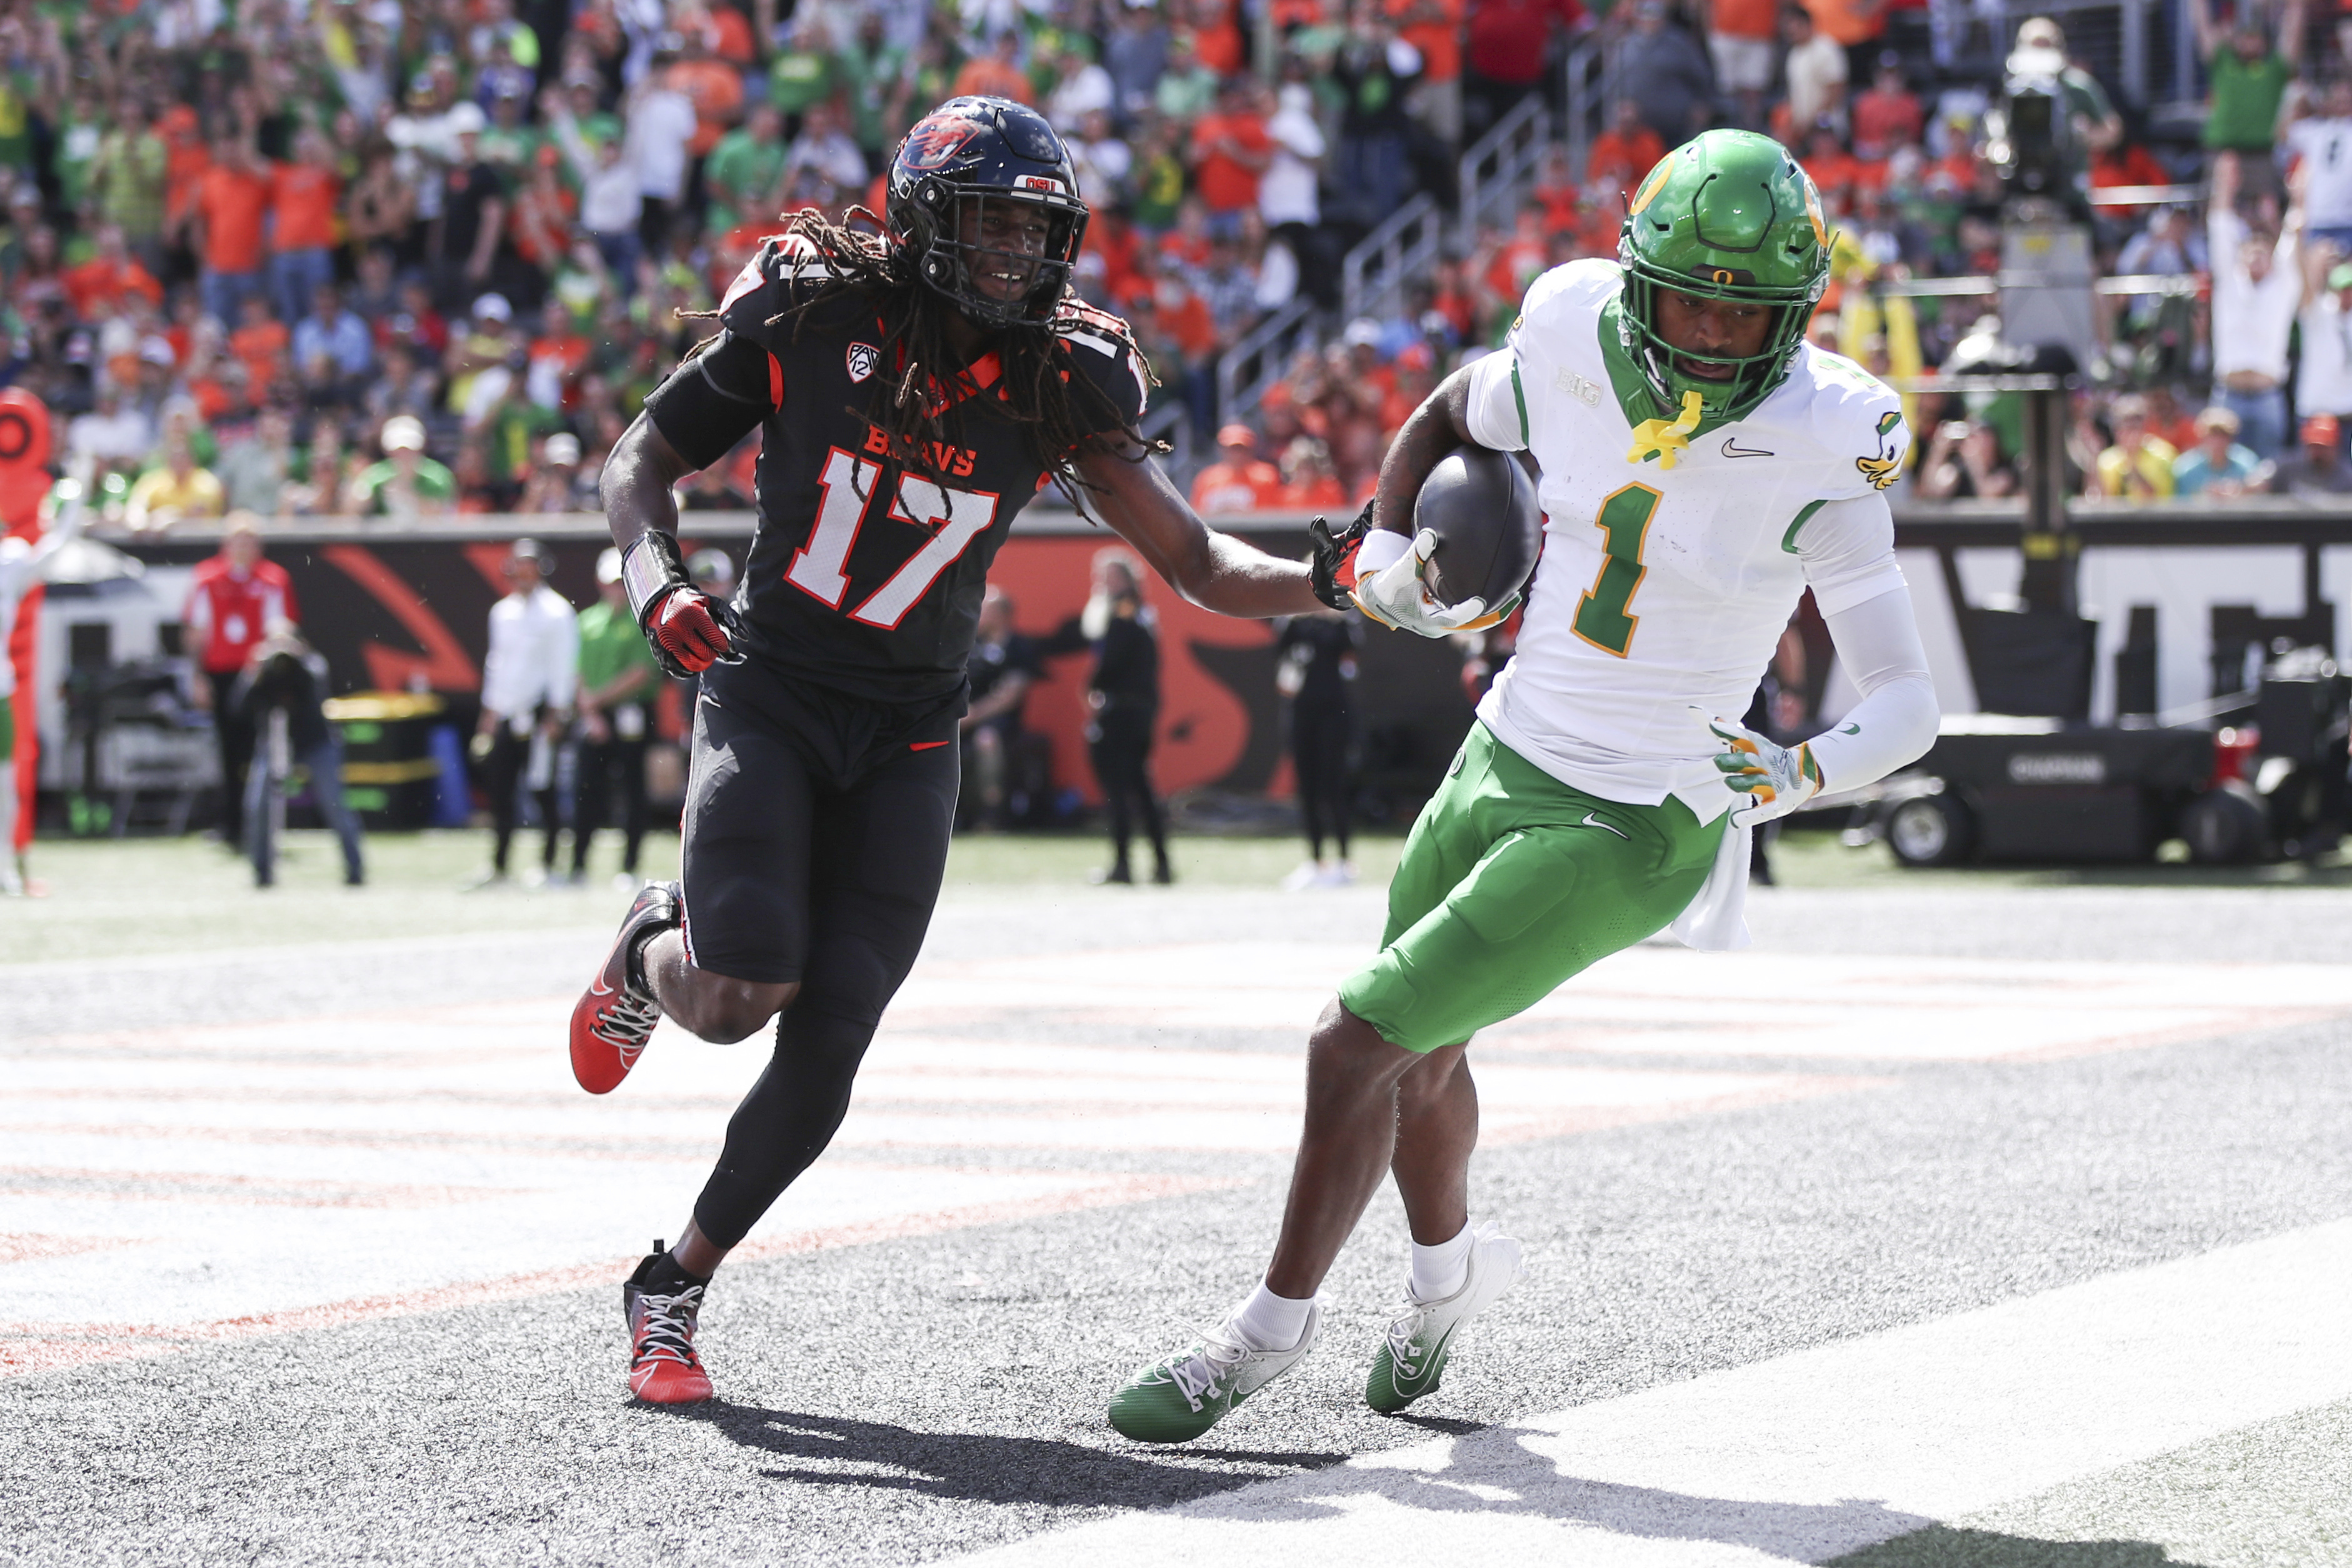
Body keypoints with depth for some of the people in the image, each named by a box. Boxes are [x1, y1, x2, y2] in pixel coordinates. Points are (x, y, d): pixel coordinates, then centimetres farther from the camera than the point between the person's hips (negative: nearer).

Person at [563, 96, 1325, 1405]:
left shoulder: (1061, 385, -5)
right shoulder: (810, 319, -10)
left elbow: (1198, 566, -3)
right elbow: (642, 462, 0)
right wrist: (657, 583, -19)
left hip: (906, 740, 2)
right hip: (770, 695, -2)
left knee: (827, 1042, -8)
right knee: (740, 996, -21)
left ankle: (678, 1286, 11)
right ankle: (655, 950, 18)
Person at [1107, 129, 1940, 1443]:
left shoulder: (1817, 452, -21)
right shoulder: (1573, 345, -9)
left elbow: (1908, 704, -19)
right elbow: (1446, 424, 15)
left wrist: (1787, 779, -36)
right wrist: (1383, 559, 1)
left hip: (1626, 837, -6)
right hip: (1503, 760, 6)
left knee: (1357, 1041, -10)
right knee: (1420, 1056, 25)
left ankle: (1277, 1322, 12)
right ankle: (1450, 1266, 55)